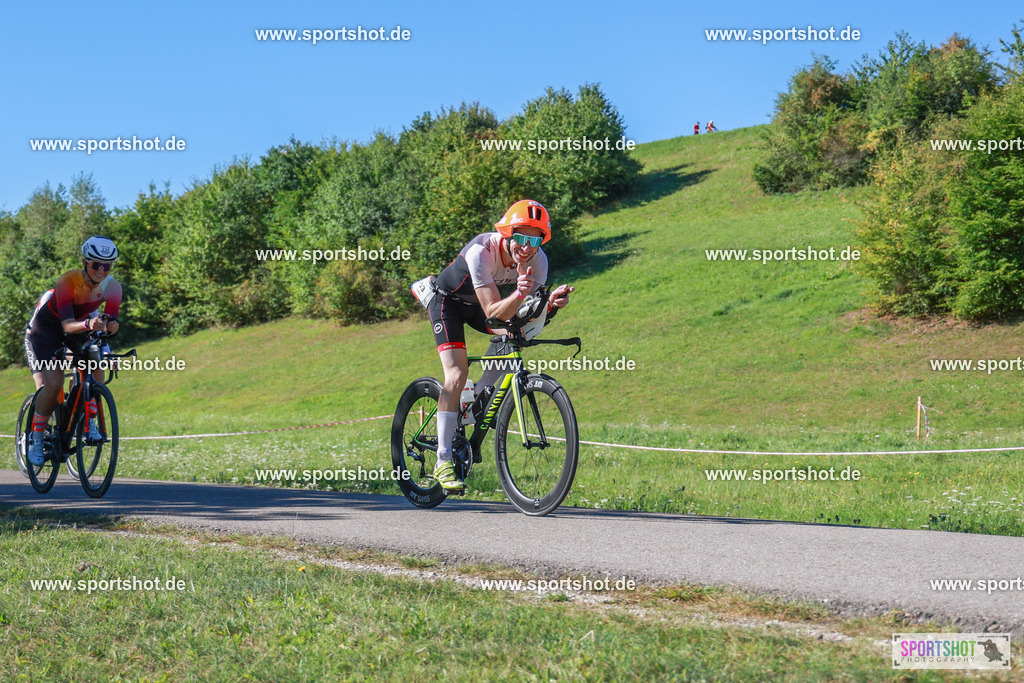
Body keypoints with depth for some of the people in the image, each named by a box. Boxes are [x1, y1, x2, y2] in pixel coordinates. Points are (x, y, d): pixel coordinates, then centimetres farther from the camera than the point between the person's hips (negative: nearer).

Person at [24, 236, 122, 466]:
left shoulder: (112, 287, -20)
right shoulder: (67, 281, -34)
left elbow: (111, 321, -24)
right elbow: (67, 325, -42)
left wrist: (110, 325, -48)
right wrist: (88, 324, -63)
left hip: (83, 325, 4)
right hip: (46, 326, -4)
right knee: (53, 383, -20)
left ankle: (89, 423, -11)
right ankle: (35, 438, -2)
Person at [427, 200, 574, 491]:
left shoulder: (538, 260, -22)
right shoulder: (481, 251, -37)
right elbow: (493, 311, -40)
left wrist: (551, 303, -42)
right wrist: (518, 295, -57)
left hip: (479, 305, 6)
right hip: (448, 300, -6)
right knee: (457, 374, -20)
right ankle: (443, 461, -17)